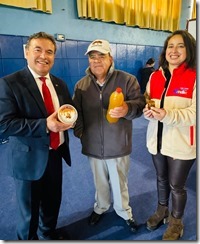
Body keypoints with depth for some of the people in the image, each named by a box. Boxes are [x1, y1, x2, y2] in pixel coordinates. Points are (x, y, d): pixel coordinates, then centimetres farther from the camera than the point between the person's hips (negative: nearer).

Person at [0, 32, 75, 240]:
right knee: (29, 210, 17)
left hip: (56, 155, 6)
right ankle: (27, 238, 48)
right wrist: (44, 125, -29)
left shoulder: (59, 84, 5)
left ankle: (49, 234, 54)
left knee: (53, 203, 25)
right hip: (29, 159, -5)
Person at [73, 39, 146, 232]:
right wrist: (79, 132, -3)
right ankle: (100, 207, 51)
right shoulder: (81, 85, 2)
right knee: (99, 182, 23)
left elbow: (140, 103, -12)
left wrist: (128, 109, -32)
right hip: (93, 146, 3)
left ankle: (124, 211, 45)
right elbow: (77, 112, 7)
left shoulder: (127, 79, -8)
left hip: (118, 145, -2)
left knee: (119, 183, 18)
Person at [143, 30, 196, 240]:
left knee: (176, 185, 11)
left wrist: (167, 115, -30)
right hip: (157, 140, 5)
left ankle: (176, 222, 40)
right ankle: (161, 211, 49)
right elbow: (147, 100, 12)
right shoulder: (155, 76, 5)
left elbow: (194, 112, -17)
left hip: (181, 143, -4)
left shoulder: (194, 77, -11)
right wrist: (147, 111, -10)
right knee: (161, 179, 23)